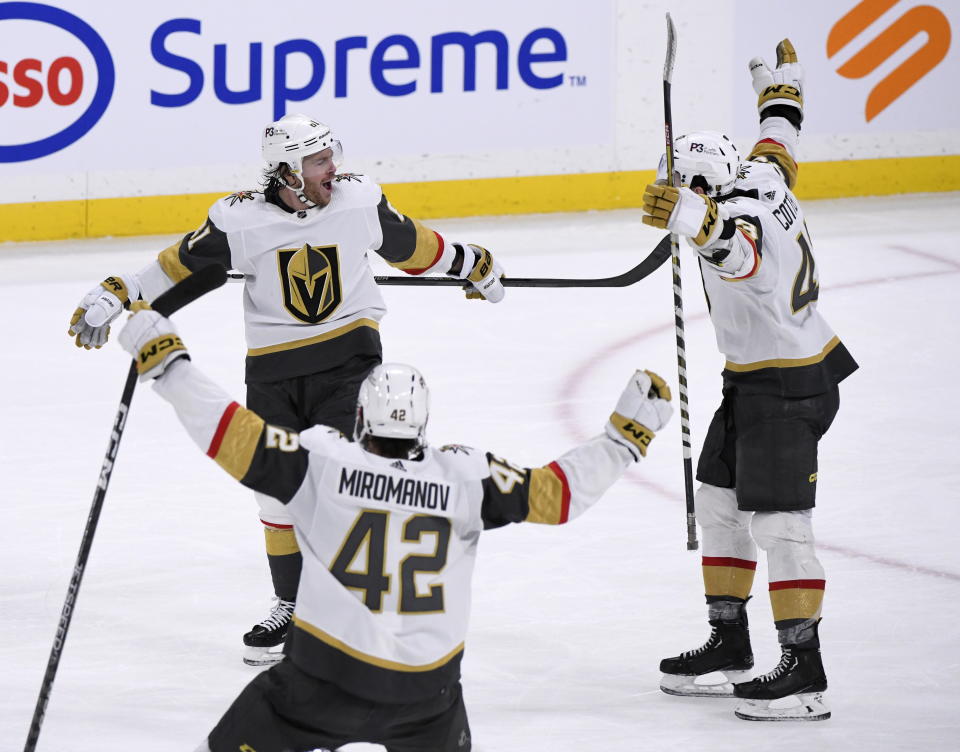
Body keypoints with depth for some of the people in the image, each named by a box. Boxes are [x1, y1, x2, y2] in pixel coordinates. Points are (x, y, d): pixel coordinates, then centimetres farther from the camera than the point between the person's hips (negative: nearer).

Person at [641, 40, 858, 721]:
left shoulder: (740, 217, -27)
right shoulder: (763, 174, 1)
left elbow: (740, 250, -53)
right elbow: (779, 134, 25)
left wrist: (696, 221, -73)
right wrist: (782, 86, 45)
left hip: (787, 389, -10)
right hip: (755, 381, 10)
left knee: (779, 524, -10)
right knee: (721, 505, 14)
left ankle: (804, 672, -9)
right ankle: (729, 647, 21)